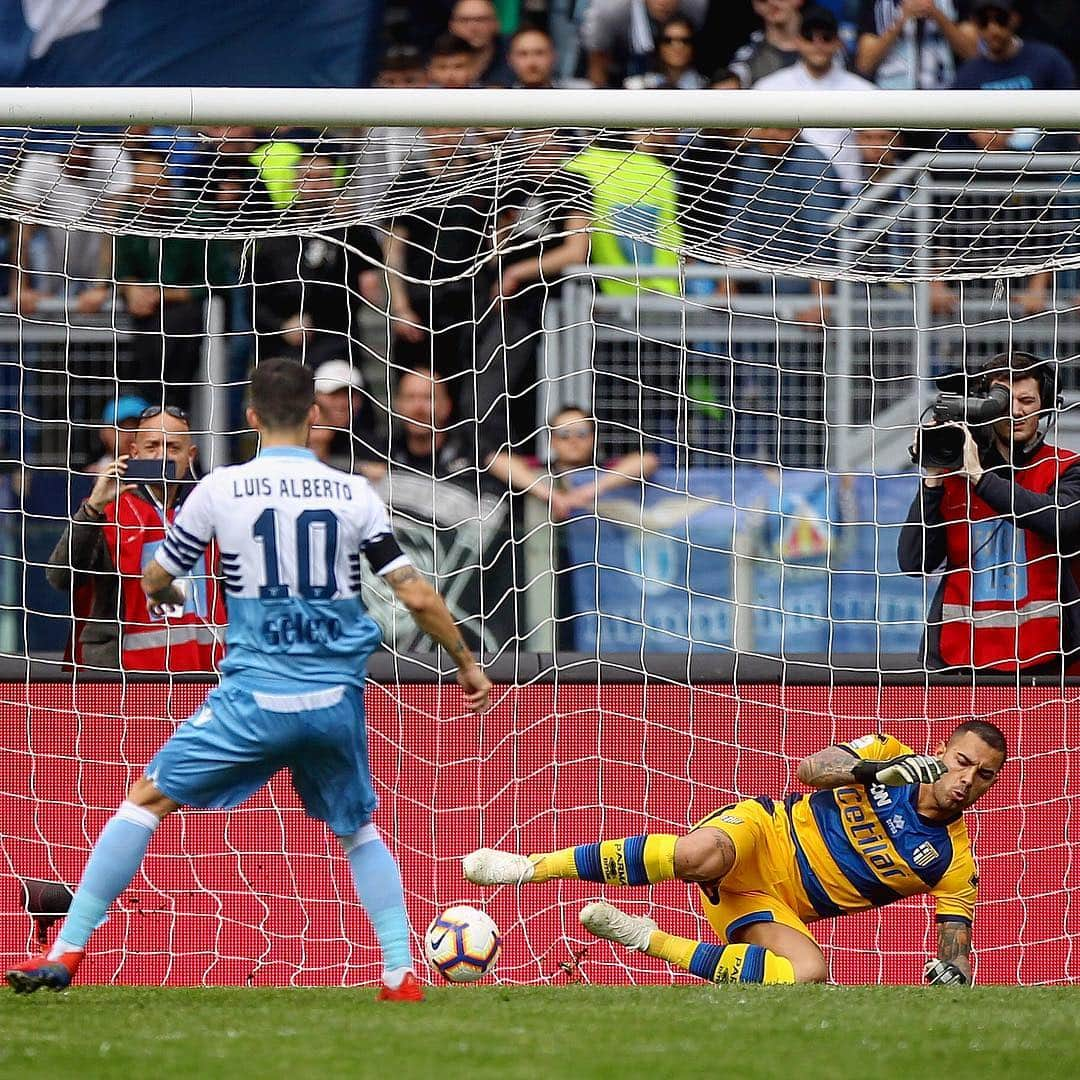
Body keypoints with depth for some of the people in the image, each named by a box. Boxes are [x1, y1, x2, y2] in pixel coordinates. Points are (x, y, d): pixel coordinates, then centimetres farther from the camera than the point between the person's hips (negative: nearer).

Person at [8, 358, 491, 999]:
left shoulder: (222, 489, -1)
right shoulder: (354, 494, 2)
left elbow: (156, 580, 12)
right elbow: (418, 596, 2)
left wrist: (171, 596, 36)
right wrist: (467, 664, 16)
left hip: (255, 696, -2)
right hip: (338, 701, 2)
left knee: (147, 800, 8)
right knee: (358, 830, 24)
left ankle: (66, 953, 3)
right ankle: (402, 975, 14)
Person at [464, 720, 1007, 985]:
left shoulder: (954, 862, 2)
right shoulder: (889, 754, 1)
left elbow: (956, 948, 2)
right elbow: (809, 769, -11)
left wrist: (951, 973, -22)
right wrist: (875, 770, -27)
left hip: (779, 907, 2)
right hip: (764, 832, -2)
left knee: (809, 974, -32)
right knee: (700, 855, -39)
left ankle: (651, 941, -18)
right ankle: (527, 866, -29)